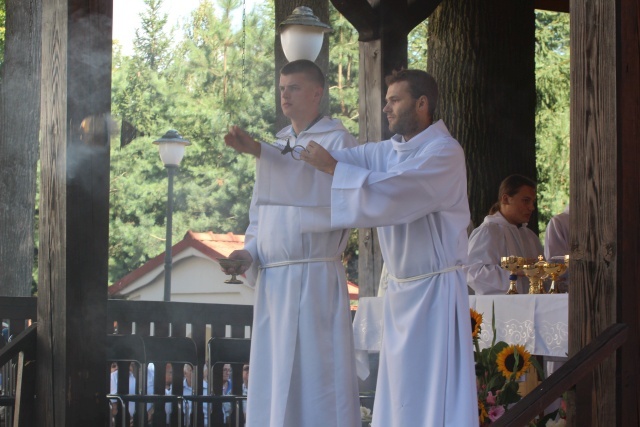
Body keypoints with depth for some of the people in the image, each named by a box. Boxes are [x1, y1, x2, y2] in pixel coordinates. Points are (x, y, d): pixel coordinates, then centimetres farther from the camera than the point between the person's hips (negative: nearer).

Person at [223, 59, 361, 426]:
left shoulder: (338, 140, -1)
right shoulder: (278, 145, 19)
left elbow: (313, 181, -22)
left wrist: (260, 152, -26)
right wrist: (249, 252, 5)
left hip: (315, 277, -7)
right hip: (272, 281, 7)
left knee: (314, 379, -6)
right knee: (273, 380, 7)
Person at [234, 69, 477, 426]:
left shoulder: (445, 153, -12)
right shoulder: (388, 151, 11)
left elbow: (391, 193, -25)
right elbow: (328, 164, 5)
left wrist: (333, 168, -19)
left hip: (436, 290, -7)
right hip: (401, 289, 7)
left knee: (437, 397, -7)